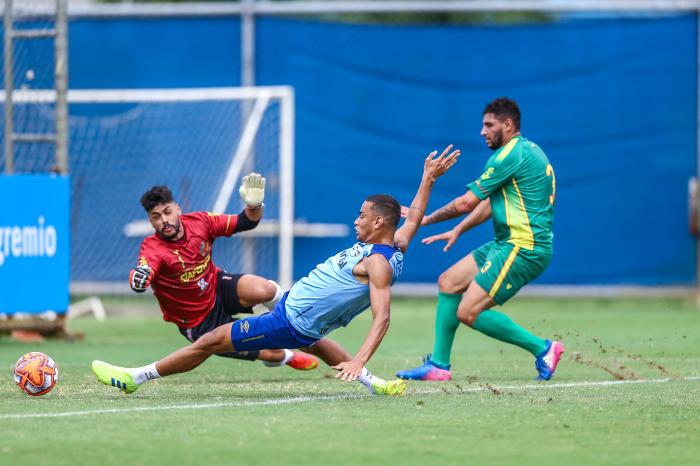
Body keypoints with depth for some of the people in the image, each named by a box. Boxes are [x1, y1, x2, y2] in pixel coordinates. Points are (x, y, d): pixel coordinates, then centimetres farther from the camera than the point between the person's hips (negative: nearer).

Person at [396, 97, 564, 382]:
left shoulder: (511, 155, -14)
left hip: (522, 249, -11)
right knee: (448, 282, 12)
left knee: (468, 312, -14)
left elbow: (467, 202, -11)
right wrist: (457, 231, 24)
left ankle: (542, 348, -7)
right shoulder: (526, 151, 18)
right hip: (506, 243, 11)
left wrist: (428, 218, 3)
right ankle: (438, 364, 12)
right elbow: (491, 203, 27)